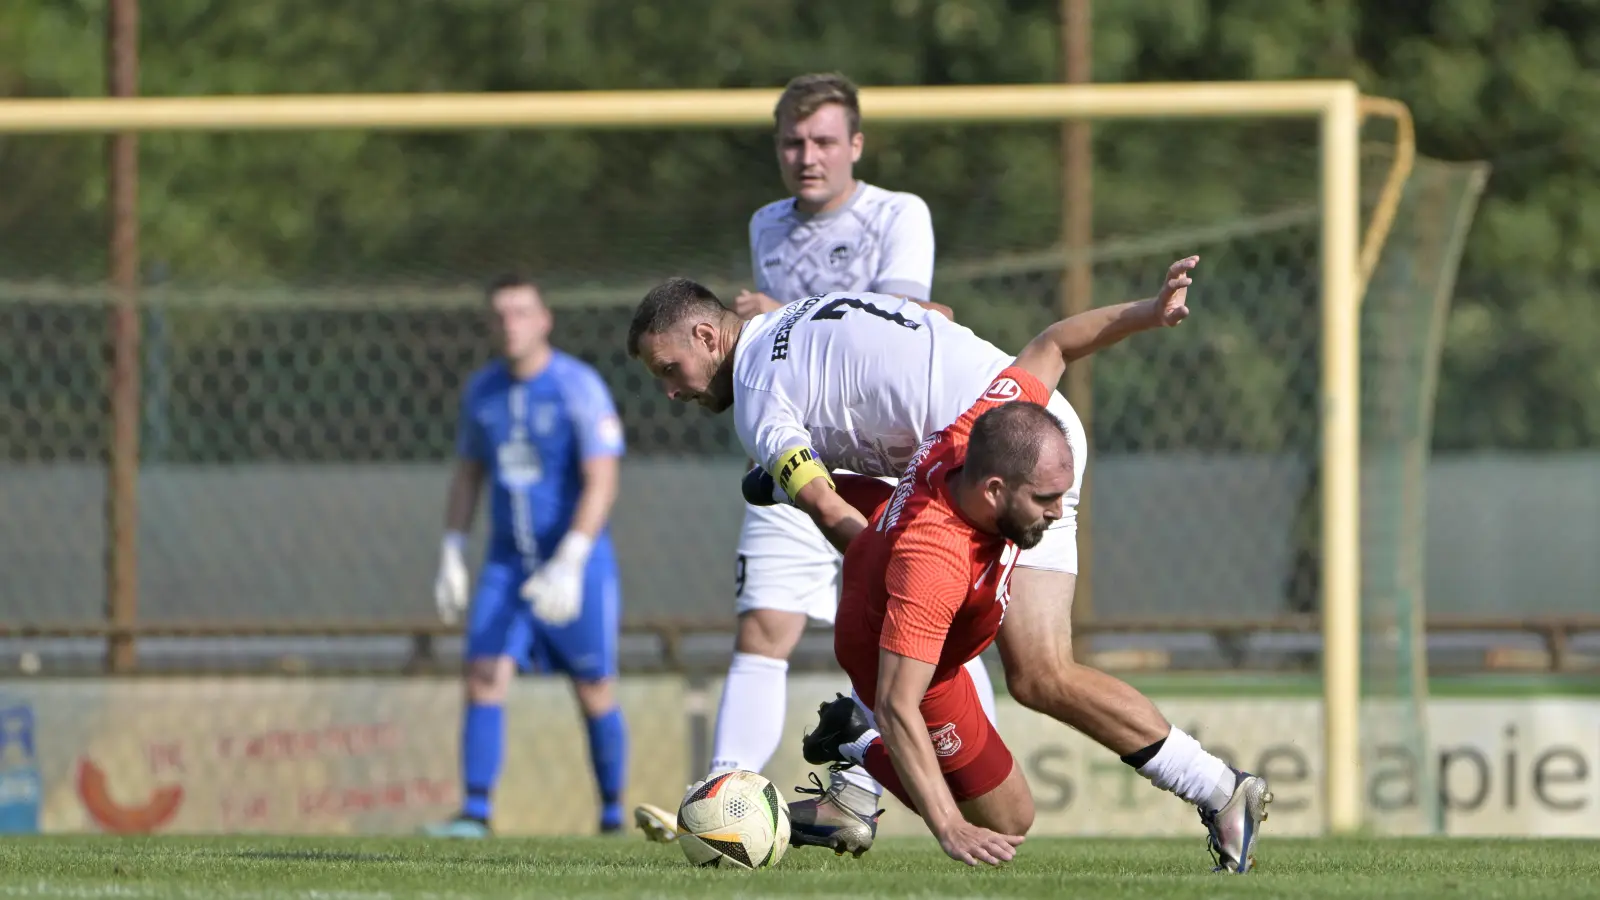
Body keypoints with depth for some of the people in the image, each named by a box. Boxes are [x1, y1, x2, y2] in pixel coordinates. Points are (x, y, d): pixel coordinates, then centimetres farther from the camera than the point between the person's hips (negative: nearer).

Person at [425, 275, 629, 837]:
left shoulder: (579, 388, -13)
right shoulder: (482, 390, 5)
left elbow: (601, 483, -18)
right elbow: (467, 475, 17)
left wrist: (569, 563, -27)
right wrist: (451, 555, 8)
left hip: (577, 561, -4)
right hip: (507, 562, 4)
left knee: (594, 691, 3)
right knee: (484, 679, -11)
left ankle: (613, 813, 17)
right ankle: (475, 812, -13)